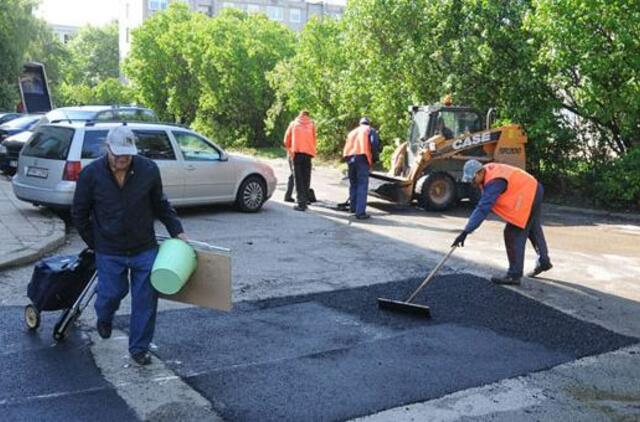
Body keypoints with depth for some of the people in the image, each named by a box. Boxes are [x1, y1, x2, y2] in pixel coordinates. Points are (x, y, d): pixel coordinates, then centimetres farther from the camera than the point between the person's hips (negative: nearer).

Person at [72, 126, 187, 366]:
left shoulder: (149, 170, -8)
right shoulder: (91, 174, -11)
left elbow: (160, 205, 8)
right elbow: (79, 214, 2)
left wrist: (177, 231, 3)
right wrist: (95, 244, 5)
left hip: (145, 249, 1)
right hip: (109, 252, -1)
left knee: (146, 300, 2)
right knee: (113, 293, 8)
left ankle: (139, 348, 20)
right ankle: (104, 317, 45)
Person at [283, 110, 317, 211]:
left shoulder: (293, 124, 11)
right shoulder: (311, 124, 12)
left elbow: (286, 140, 11)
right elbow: (314, 139, 9)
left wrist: (289, 150, 25)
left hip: (296, 153, -1)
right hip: (308, 153, 1)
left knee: (298, 178, -2)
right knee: (306, 178, 8)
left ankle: (301, 203, -9)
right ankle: (305, 201, 6)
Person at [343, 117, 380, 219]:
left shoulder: (352, 132, 31)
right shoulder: (370, 130, 16)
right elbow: (374, 143, -3)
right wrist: (374, 158, 5)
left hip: (350, 158, 5)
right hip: (362, 157, -5)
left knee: (353, 184, 20)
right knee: (362, 185, -8)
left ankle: (353, 207, 25)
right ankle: (360, 212, -16)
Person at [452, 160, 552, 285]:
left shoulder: (494, 182, -32)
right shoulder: (487, 170, -4)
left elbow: (483, 209, -38)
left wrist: (465, 232, -39)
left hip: (528, 198, -11)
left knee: (514, 235, -10)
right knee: (534, 229, 26)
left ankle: (514, 275, -5)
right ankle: (544, 261, 45)